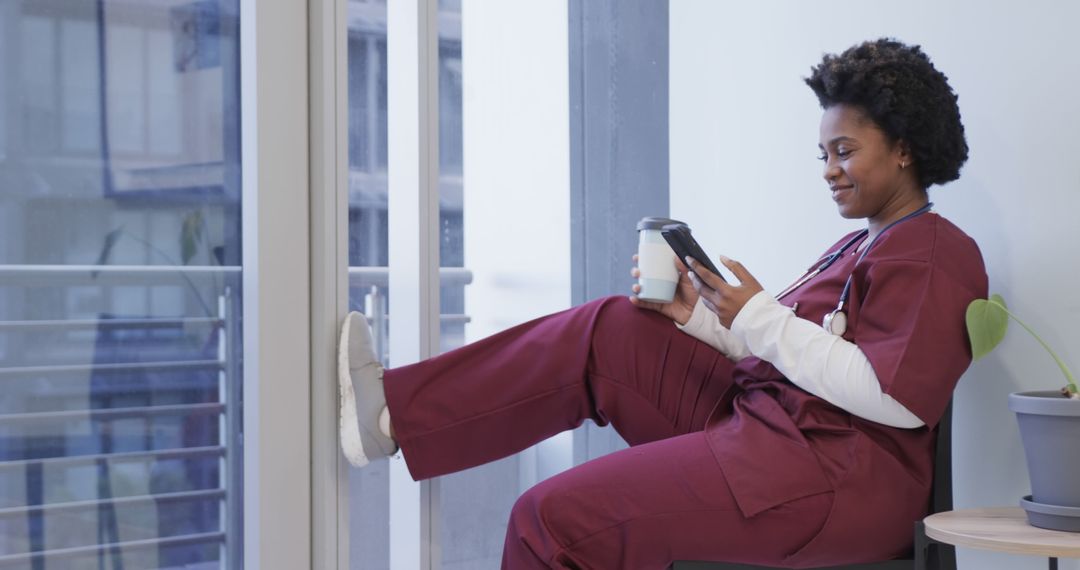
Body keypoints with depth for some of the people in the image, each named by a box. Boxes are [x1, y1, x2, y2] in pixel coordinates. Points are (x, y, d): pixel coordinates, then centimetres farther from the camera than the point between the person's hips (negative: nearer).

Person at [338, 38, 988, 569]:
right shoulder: (865, 245, 21)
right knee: (611, 331, 2)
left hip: (836, 478, -9)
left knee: (555, 516, -15)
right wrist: (696, 315, 0)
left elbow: (897, 399, -20)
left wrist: (760, 318, -17)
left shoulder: (935, 257, -9)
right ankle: (394, 413, 3)